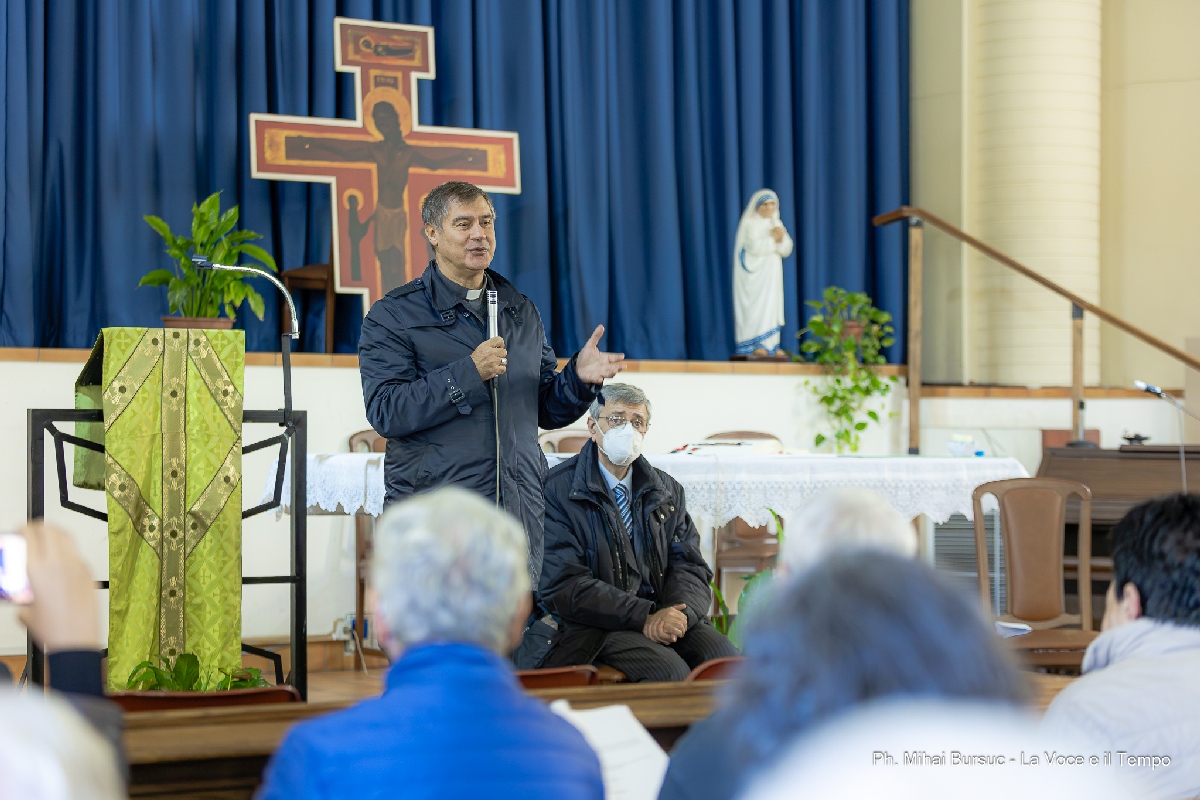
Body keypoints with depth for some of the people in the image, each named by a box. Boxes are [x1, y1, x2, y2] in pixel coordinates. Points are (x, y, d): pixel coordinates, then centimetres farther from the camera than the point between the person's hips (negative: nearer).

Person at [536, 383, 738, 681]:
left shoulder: (667, 489, 17)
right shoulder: (558, 490, -2)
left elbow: (690, 567, 10)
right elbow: (563, 585, -11)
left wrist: (678, 612, -14)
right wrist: (644, 617, -19)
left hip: (668, 615, 5)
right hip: (596, 626, -5)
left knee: (726, 658, -21)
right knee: (671, 670, -30)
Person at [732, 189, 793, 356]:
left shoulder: (776, 223, 14)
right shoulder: (750, 224, -5)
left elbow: (786, 250, 7)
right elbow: (754, 246, -20)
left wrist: (782, 238, -13)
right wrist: (773, 239, -11)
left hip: (772, 273, 7)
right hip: (754, 272, -7)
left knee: (772, 305, 2)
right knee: (756, 305, -12)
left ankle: (771, 344, 2)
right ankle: (755, 345, -15)